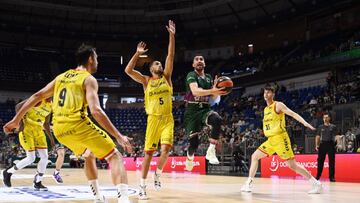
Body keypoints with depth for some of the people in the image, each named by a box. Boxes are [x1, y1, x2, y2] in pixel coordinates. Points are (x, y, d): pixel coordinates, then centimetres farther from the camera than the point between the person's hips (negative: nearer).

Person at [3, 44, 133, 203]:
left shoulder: (62, 76, 21)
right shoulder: (89, 79, 0)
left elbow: (37, 96, 18)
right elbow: (96, 111, -14)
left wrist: (16, 119, 24)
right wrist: (118, 136, -15)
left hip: (59, 129, 7)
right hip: (77, 124, -7)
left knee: (89, 155, 31)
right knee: (115, 157, -1)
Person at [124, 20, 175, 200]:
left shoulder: (166, 77, 9)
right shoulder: (146, 80, 5)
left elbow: (171, 56, 0)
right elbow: (128, 70, -7)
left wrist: (172, 36, -7)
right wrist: (138, 53, -10)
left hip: (167, 119, 1)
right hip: (153, 119, -1)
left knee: (166, 148, -16)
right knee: (148, 152, -1)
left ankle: (158, 174, 12)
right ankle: (142, 187, 6)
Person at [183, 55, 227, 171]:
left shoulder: (209, 78, 13)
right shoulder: (191, 75, -7)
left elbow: (214, 98, 14)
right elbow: (195, 91, -27)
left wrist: (217, 90, -8)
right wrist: (212, 91, -40)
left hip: (205, 109, 4)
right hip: (192, 110, -4)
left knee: (217, 120, -30)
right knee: (194, 140, -3)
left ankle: (211, 151, -24)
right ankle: (189, 159, 30)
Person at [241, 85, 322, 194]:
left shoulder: (278, 105, -6)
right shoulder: (265, 109, 17)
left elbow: (293, 114, -17)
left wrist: (305, 123, -30)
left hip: (280, 138, -8)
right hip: (270, 140, 8)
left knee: (292, 165, -12)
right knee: (254, 156, 7)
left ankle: (316, 183, -6)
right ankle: (249, 184, 14)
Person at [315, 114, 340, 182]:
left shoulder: (333, 127, 8)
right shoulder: (320, 127, 12)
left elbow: (337, 136, 4)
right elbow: (318, 136, 13)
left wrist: (339, 143, -10)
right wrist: (317, 145, 3)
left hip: (331, 144, -1)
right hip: (322, 144, 1)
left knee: (331, 161, -1)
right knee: (320, 161, 1)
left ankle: (331, 177, 3)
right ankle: (318, 176, 6)